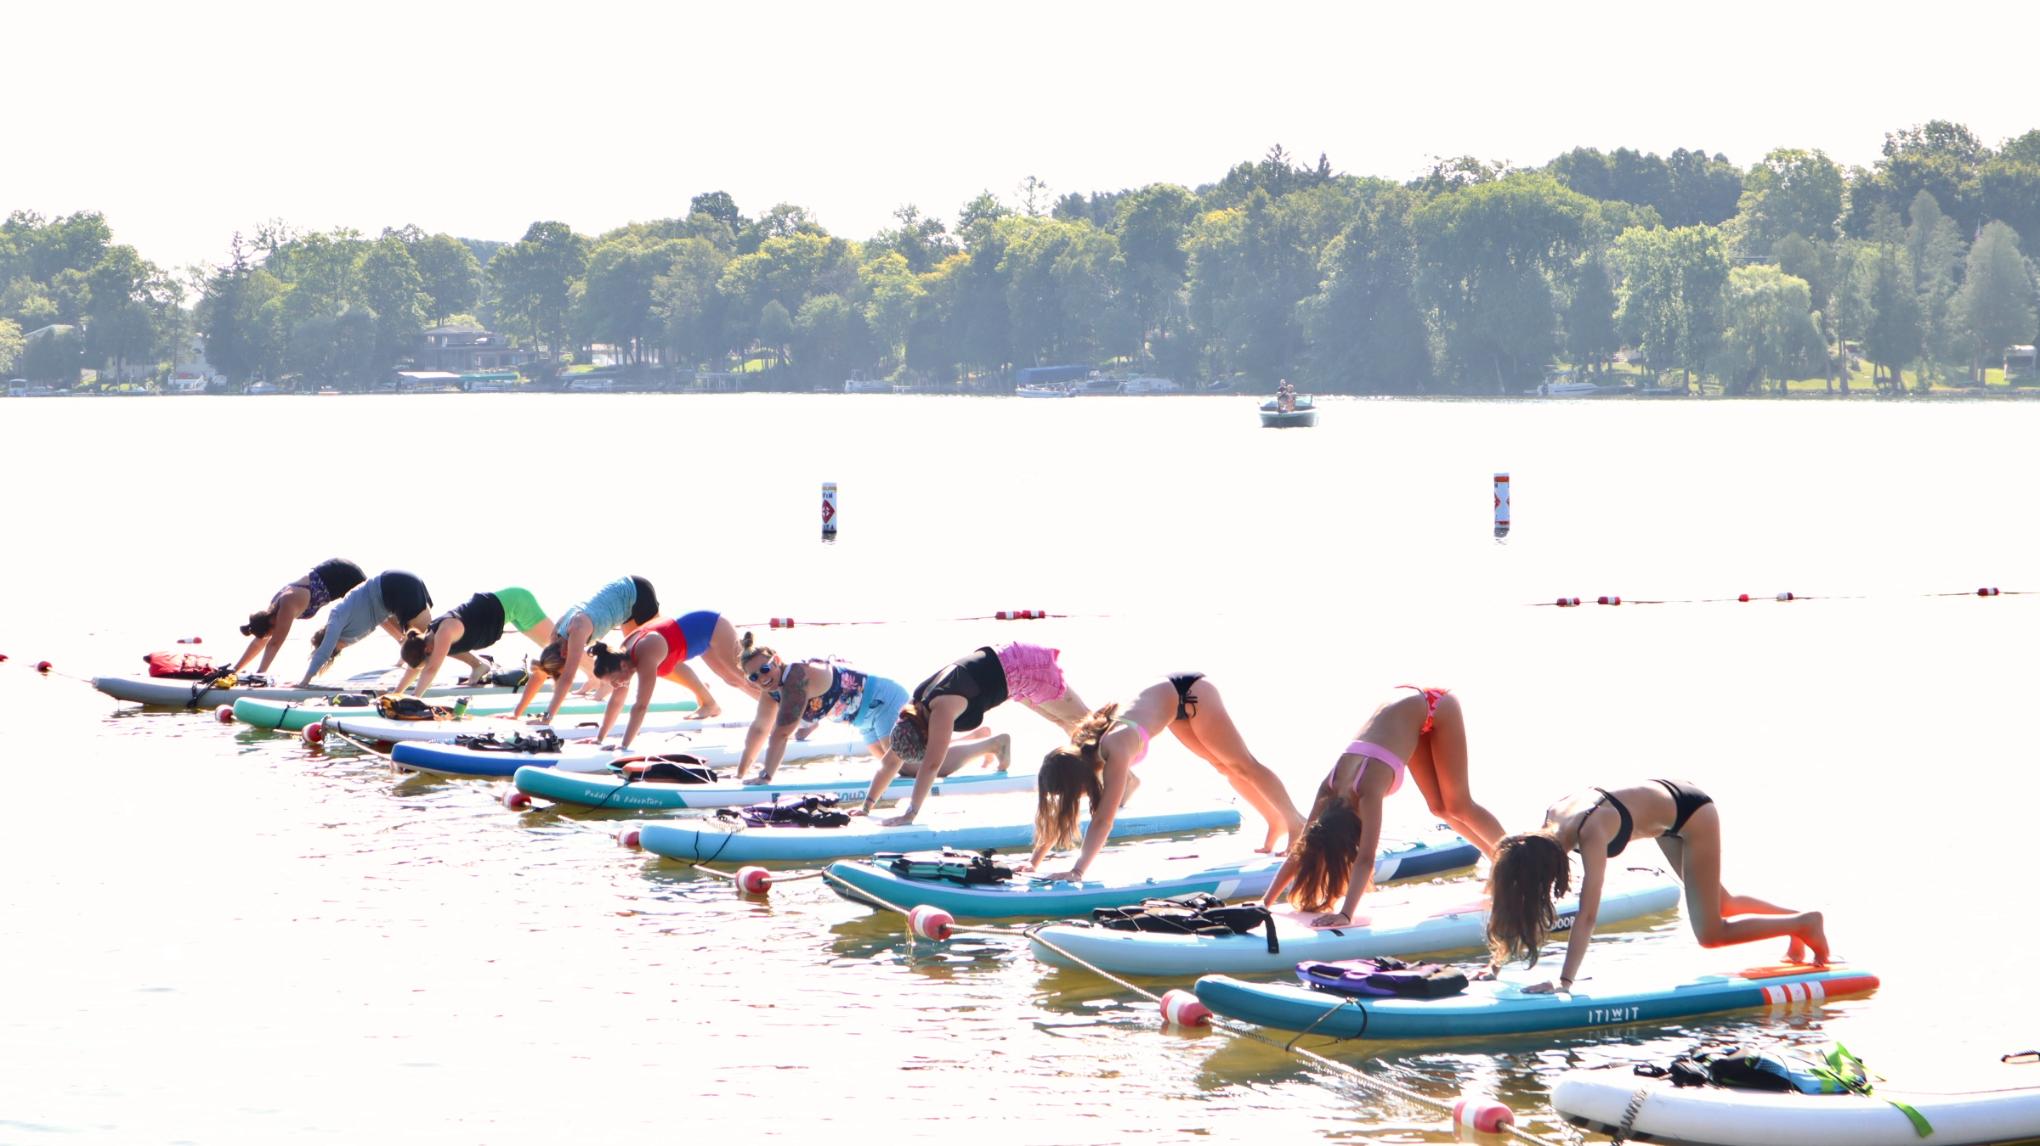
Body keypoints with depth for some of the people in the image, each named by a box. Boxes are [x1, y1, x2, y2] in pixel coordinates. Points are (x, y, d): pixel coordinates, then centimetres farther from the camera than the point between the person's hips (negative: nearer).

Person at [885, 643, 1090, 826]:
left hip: (1025, 666, -7)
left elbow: (931, 765, -39)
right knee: (1061, 720, 22)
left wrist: (911, 813, -40)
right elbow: (893, 759, -1)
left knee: (1078, 719, 10)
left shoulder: (941, 707, -35)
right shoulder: (915, 706, -11)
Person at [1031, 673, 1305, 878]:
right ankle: (1277, 823, 32)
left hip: (1190, 692, -6)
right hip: (1172, 697, 6)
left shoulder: (1115, 749, -39)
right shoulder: (1078, 754, -18)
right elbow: (1059, 815, -10)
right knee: (1225, 767, 17)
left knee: (1243, 765, 6)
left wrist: (1077, 871, -47)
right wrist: (1033, 864, -14)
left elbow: (1103, 820, -44)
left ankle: (1296, 823, 20)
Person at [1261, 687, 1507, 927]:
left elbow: (1365, 860, -42)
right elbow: (1301, 850, -15)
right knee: (1440, 808, 13)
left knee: (1459, 807, 2)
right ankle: (1495, 856, 31)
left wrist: (1346, 914, -51)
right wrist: (1266, 902, -20)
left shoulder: (1369, 790, -37)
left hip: (1436, 708, -6)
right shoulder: (1330, 787, -19)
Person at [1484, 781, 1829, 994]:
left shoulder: (1591, 832, -39)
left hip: (1693, 811, -8)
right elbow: (1521, 899, -9)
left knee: (1711, 933, -6)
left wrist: (1565, 981, -49)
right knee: (1719, 905, 23)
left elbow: (1586, 916, -44)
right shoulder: (1550, 821, -18)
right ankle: (1794, 918, 42)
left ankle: (1804, 923, 11)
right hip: (1668, 807, 8)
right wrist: (1497, 962, -12)